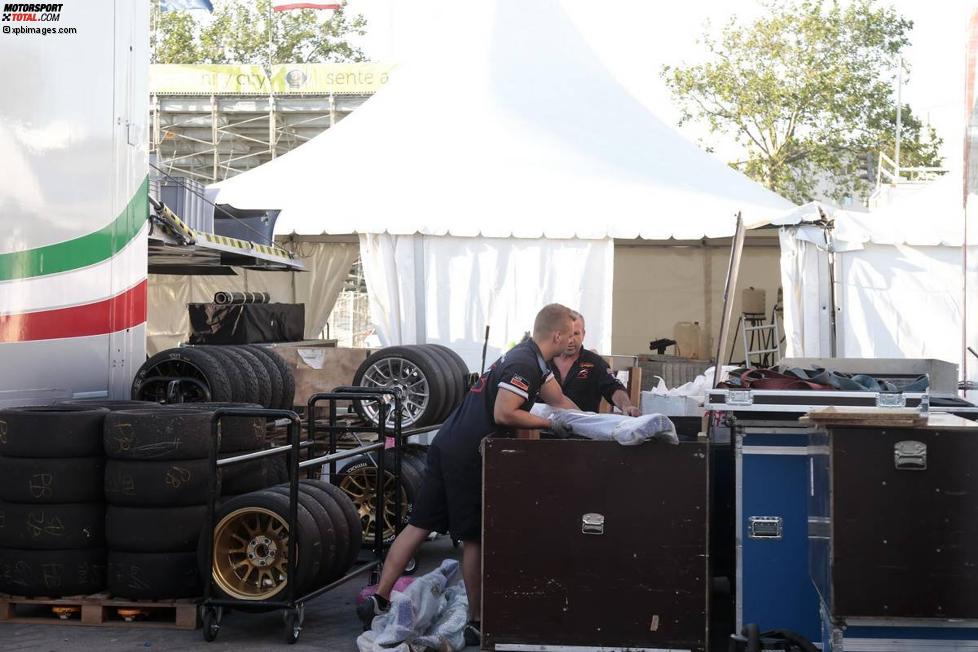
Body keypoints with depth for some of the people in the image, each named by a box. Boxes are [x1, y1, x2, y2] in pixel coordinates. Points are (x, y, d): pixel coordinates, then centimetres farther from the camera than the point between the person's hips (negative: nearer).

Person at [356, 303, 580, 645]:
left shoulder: (531, 359, 17)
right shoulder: (524, 365, -14)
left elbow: (560, 402, 22)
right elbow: (503, 413, -22)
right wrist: (548, 423, -11)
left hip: (447, 446, 9)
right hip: (466, 455, -9)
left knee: (418, 526, 7)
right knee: (474, 539, 2)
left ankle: (378, 600, 5)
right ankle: (477, 623, 11)